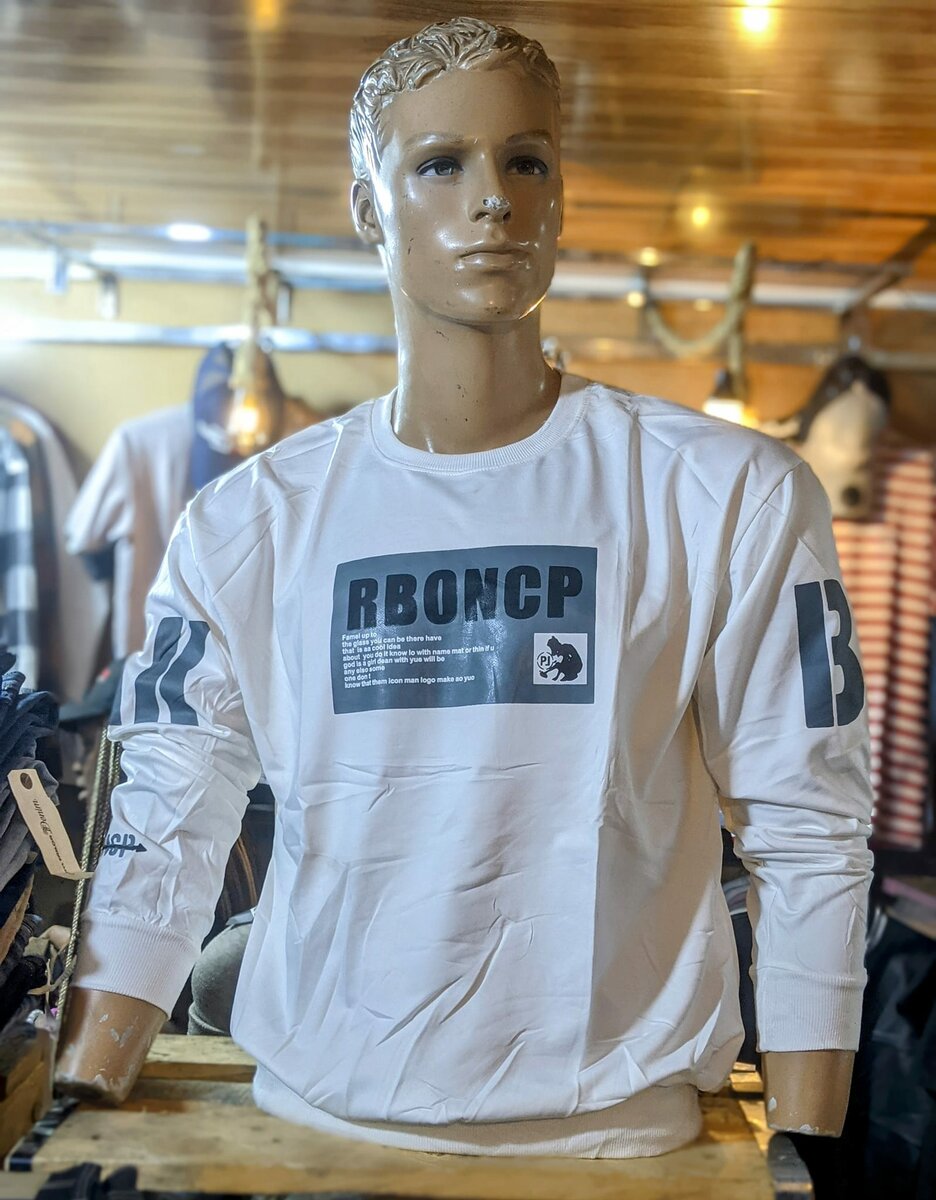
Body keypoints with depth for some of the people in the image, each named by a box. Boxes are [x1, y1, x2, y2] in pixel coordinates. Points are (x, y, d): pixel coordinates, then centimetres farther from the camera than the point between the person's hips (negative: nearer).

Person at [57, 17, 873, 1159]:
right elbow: (161, 843, 1)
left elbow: (805, 843, -5)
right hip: (309, 1117, 2)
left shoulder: (735, 498, -6)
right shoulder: (248, 522, -2)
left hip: (614, 1126, -1)